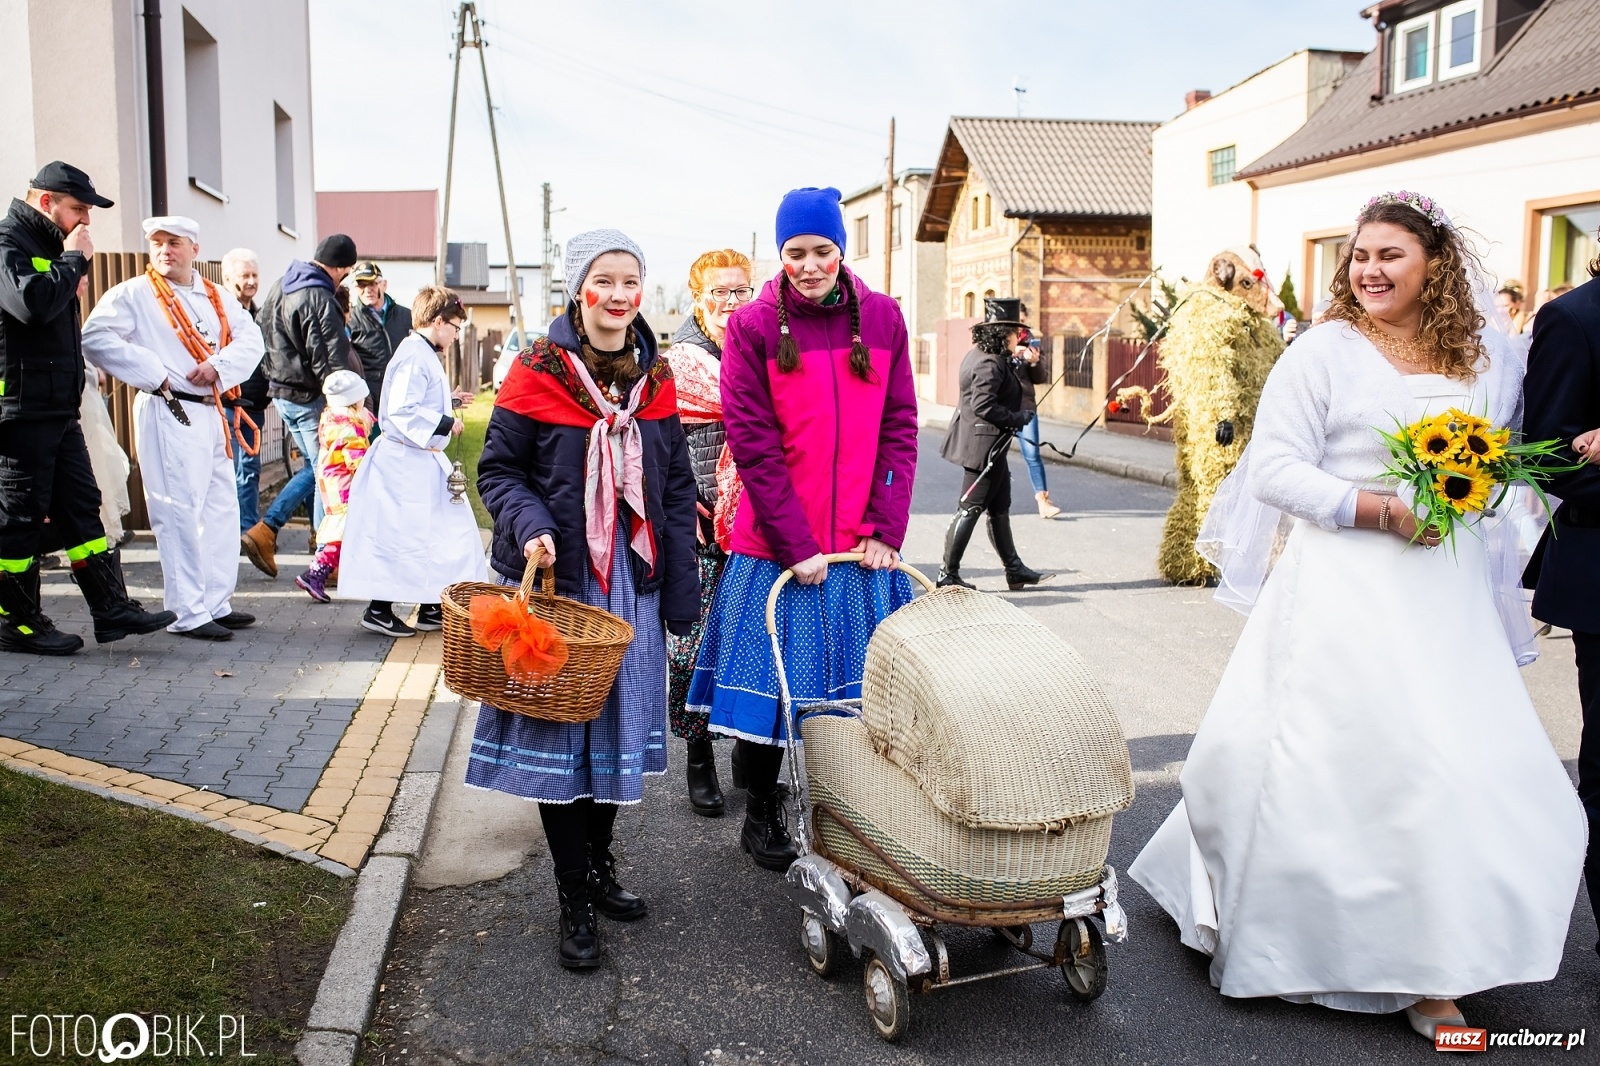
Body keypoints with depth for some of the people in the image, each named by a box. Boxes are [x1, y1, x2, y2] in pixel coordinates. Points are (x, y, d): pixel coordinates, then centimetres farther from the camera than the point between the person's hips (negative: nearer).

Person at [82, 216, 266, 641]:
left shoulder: (216, 297, 15)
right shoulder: (133, 294, -3)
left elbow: (250, 338, 7)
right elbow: (96, 338, -14)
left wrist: (218, 366, -11)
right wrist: (154, 375, -15)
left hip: (212, 412, 7)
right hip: (168, 414, -7)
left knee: (222, 510, 11)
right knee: (180, 514, -7)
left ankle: (216, 603, 22)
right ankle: (188, 614, -1)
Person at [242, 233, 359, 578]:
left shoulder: (281, 286, 9)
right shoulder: (320, 300, -20)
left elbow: (263, 335, 18)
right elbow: (331, 363, -24)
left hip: (280, 391, 9)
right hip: (309, 397, -9)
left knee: (315, 467, 20)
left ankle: (264, 530, 13)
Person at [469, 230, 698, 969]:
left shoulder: (655, 377, 5)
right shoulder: (538, 372, -6)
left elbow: (676, 486, 7)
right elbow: (498, 469, -3)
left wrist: (681, 589, 3)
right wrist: (529, 526, -23)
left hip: (631, 578, 4)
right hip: (554, 577, -4)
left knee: (618, 725, 13)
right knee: (558, 728, 2)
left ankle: (600, 865, 33)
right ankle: (574, 901, 13)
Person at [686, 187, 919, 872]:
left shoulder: (882, 318, 4)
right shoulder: (753, 326, -4)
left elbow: (899, 429, 4)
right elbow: (754, 446, -8)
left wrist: (885, 530, -5)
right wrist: (797, 546, -13)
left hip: (863, 546, 3)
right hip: (776, 547, -2)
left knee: (852, 686, 10)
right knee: (769, 681, 7)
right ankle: (761, 817, 27)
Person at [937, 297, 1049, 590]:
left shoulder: (980, 355, 12)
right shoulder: (991, 363, -19)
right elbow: (984, 406, -26)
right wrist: (1017, 418, -16)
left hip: (989, 445, 11)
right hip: (983, 445, -11)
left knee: (1000, 507, 15)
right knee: (970, 509, -4)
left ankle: (1014, 569, 23)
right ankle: (948, 574, 4)